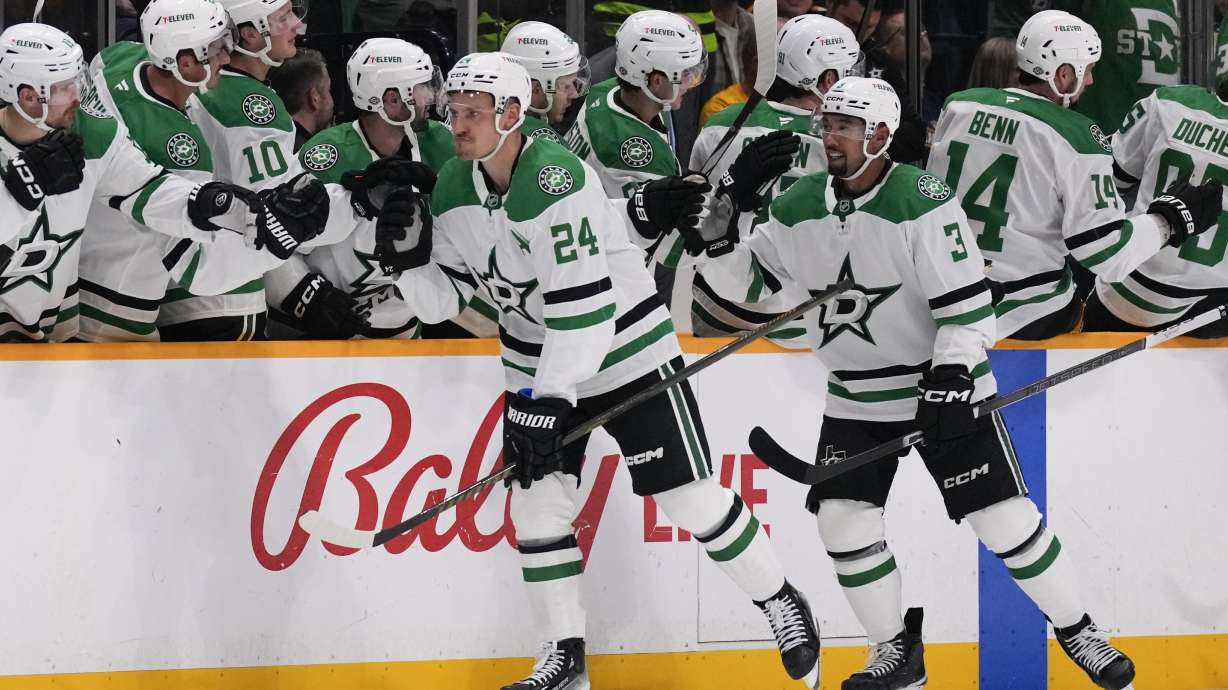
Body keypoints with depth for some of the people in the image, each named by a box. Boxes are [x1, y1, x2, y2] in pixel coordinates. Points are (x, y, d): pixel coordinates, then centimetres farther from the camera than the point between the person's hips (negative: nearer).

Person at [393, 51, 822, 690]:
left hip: (626, 351, -7)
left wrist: (553, 398, -31)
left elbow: (583, 302, -31)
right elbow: (444, 299, 3)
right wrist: (411, 252, -17)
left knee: (691, 497, -3)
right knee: (536, 498, 1)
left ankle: (780, 603, 17)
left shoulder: (553, 179, -28)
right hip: (539, 361, 7)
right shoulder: (453, 187, -3)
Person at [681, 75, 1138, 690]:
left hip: (943, 384, -5)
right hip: (855, 400, 5)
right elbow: (750, 281, 11)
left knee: (1003, 517, -6)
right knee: (843, 520, -3)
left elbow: (966, 303, -20)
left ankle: (1078, 634, 10)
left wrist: (950, 383, -27)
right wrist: (716, 242, -9)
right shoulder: (800, 207, -2)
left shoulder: (922, 202, -19)